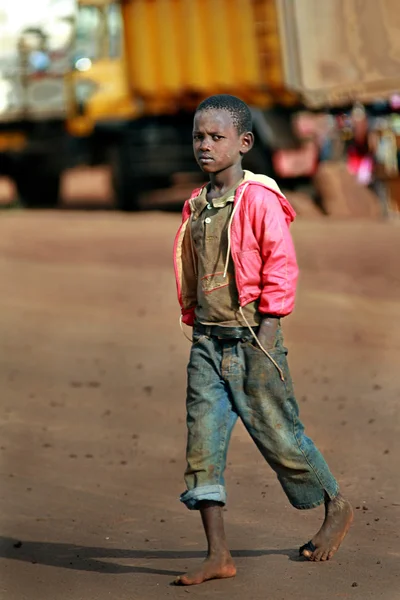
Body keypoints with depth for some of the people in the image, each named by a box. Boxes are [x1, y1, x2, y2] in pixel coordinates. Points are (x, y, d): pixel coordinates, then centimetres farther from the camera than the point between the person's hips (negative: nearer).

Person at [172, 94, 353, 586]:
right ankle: (217, 555, -4)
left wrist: (267, 335, -15)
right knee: (202, 439, -4)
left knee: (277, 433, 5)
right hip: (207, 341, 6)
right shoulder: (196, 206, 11)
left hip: (251, 338, -6)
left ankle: (336, 508, 30)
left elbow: (282, 265, -12)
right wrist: (194, 321, 15)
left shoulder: (258, 198, -10)